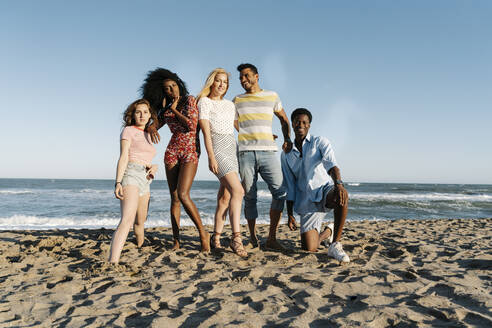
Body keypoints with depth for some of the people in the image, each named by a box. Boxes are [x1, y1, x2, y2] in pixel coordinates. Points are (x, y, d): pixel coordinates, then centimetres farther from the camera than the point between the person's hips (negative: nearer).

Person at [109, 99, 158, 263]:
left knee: (140, 221, 20)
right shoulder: (128, 130, 4)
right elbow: (123, 158, -7)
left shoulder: (146, 135, 25)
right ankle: (113, 262, -40)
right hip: (131, 175, -8)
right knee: (127, 219, -28)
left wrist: (154, 167, 5)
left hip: (145, 179, 8)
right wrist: (118, 182, -18)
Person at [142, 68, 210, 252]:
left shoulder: (190, 100, -1)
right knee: (174, 198, 1)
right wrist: (151, 128, -10)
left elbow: (192, 125, -14)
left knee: (182, 195, -19)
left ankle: (203, 233, -6)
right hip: (172, 152, 5)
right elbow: (152, 125, 13)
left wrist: (174, 109, -5)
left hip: (190, 151, -5)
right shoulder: (166, 109, 14)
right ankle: (176, 241, 4)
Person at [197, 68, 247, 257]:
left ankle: (216, 238, 12)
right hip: (218, 148, -7)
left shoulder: (230, 105, 22)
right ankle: (236, 238, -22)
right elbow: (206, 132, -7)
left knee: (225, 196, 4)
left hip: (232, 149, 7)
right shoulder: (204, 102, 3)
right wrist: (211, 157, -15)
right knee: (238, 190, -22)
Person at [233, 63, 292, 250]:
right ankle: (253, 238, 11)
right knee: (249, 197, 0)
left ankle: (272, 238, -3)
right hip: (246, 153, 0)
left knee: (280, 192, -12)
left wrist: (287, 139, 9)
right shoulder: (237, 101, 16)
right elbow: (235, 128, 18)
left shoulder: (272, 96, 17)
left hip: (269, 152, 0)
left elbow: (284, 119, 26)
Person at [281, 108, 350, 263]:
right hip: (307, 201, 3)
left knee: (342, 196, -40)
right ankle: (328, 231, 26)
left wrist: (339, 183, -38)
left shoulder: (320, 142, 3)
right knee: (309, 248, -9)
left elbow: (331, 164, -18)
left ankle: (335, 245, -26)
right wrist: (290, 214, 9)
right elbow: (290, 189, 14)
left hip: (325, 191, -2)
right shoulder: (286, 155, 13)